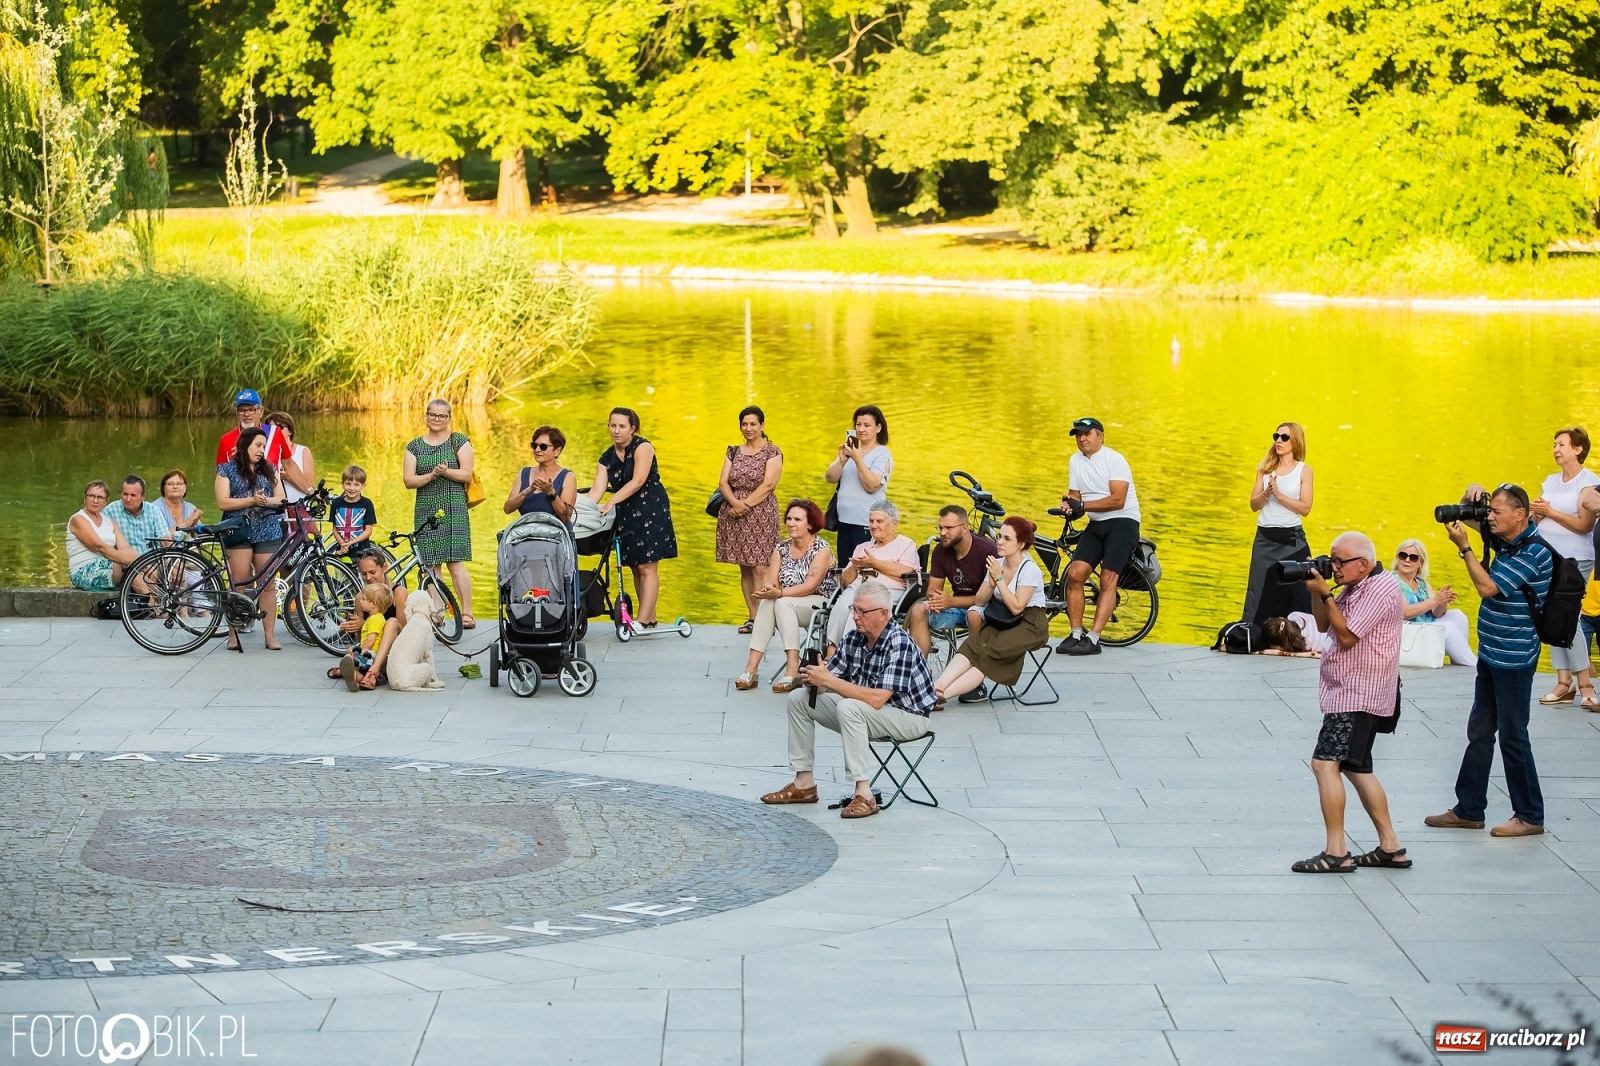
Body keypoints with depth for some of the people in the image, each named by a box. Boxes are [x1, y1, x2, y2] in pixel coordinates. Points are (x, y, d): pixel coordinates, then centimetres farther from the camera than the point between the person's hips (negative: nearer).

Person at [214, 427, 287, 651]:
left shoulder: (268, 470, 16)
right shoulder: (227, 470, 5)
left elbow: (281, 499, 10)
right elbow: (223, 502, -5)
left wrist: (266, 501, -11)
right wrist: (252, 500, -15)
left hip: (267, 531, 3)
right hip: (239, 532, -3)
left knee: (268, 583, 0)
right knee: (239, 584, -6)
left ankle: (270, 635, 3)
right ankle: (233, 634, 1)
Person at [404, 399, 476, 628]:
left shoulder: (460, 442, 6)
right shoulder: (415, 446, 12)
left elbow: (467, 474, -3)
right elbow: (409, 480, 4)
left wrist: (446, 471, -20)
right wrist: (432, 475, -13)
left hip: (454, 509, -3)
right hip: (426, 511, 3)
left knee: (456, 563, -9)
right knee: (430, 565, -1)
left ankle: (467, 613, -7)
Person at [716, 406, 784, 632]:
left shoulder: (772, 452, 0)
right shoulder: (733, 452, 14)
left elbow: (768, 485, -10)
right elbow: (723, 481, 6)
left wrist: (745, 505, -15)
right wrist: (734, 502, -13)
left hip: (761, 513, -5)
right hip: (734, 513, 5)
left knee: (760, 567, -11)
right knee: (744, 568, 6)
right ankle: (752, 617, 9)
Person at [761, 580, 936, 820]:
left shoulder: (899, 644, -26)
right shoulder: (853, 638, -2)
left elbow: (877, 699, -33)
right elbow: (828, 680, 1)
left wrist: (828, 681, -30)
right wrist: (814, 678, -24)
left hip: (908, 716, -9)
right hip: (864, 710, 9)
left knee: (848, 708, -35)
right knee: (798, 698, 4)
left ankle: (864, 795, -31)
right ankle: (804, 784, 7)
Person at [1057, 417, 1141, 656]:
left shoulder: (1114, 460, -12)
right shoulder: (1076, 461, 9)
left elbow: (1117, 500, -19)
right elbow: (1075, 495, 10)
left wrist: (1082, 505, -22)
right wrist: (1070, 505, -15)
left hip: (1123, 522, -6)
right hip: (1096, 525, 6)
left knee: (1108, 578, -16)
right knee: (1075, 573, -12)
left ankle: (1093, 639, -19)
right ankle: (1076, 634, -5)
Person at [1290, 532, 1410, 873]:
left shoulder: (1380, 591, -17)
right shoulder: (1354, 587, 14)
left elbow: (1347, 636, -20)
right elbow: (1324, 624, 16)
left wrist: (1325, 593, -17)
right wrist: (1316, 591, 1)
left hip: (1360, 695, -11)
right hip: (1348, 692, 11)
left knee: (1325, 763, -17)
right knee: (1355, 767, 16)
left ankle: (1336, 853, -18)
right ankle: (1390, 847, 22)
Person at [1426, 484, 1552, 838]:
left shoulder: (1534, 552, -19)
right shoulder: (1505, 540, 6)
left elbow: (1488, 587, -23)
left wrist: (1463, 547, -18)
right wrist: (1472, 496, -2)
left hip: (1514, 659, -9)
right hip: (1491, 653, 9)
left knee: (1512, 737, -1)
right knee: (1479, 732, 13)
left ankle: (1530, 816, 9)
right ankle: (1468, 810, 21)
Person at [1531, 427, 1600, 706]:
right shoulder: (1550, 481, 14)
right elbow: (1537, 518, 19)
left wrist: (1551, 512, -15)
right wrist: (1537, 512, -4)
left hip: (1575, 560, -7)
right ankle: (1564, 682, 5)